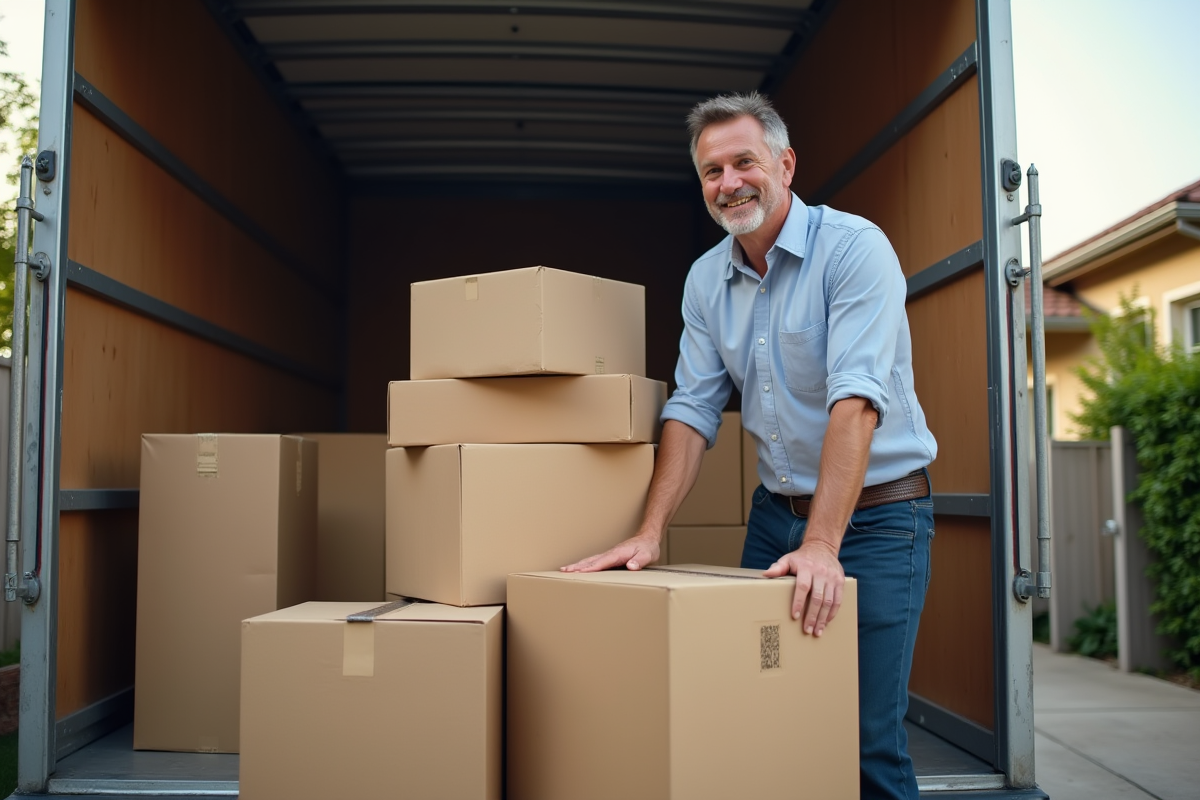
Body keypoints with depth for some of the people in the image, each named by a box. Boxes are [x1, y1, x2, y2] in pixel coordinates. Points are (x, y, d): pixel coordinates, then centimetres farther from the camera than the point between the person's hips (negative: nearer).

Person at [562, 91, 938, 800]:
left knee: (865, 735, -5)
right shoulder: (707, 278, 5)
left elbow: (856, 398, -24)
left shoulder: (853, 248, -14)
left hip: (876, 511, -5)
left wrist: (822, 544, -31)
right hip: (777, 507, 5)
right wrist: (651, 531, -8)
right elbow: (694, 410, 2)